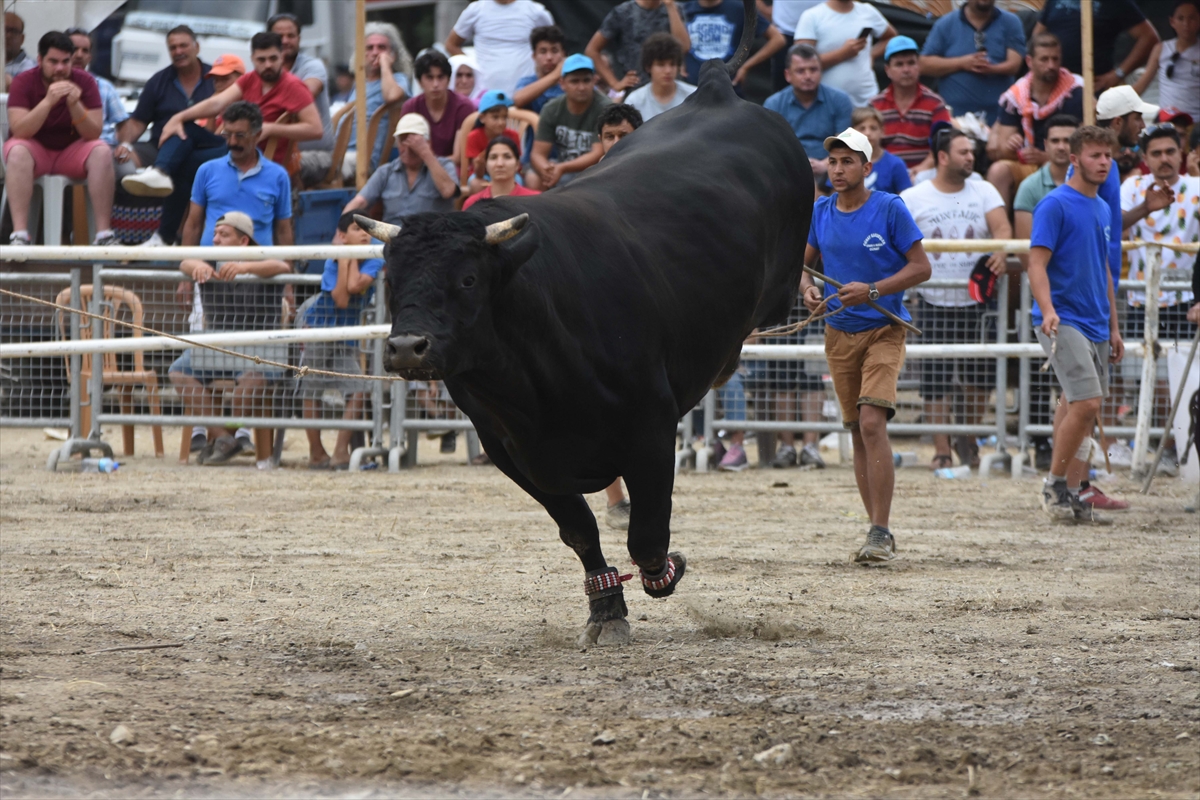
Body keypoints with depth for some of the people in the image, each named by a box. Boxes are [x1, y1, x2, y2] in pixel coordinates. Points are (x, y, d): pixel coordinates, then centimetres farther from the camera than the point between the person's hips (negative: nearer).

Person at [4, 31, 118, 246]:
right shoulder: (23, 82, -11)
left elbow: (93, 134, -12)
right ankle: (19, 234, -40)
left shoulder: (84, 82, -7)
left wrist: (75, 105, -30)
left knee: (102, 152, -28)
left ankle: (104, 234, -28)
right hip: (35, 151, -2)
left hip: (72, 152, 2)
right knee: (17, 151, -35)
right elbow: (19, 131, -23)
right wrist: (48, 101, -34)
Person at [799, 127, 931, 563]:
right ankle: (880, 532, 14)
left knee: (872, 422, -19)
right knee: (858, 433, 7)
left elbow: (921, 267, -8)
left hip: (883, 330, -5)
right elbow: (803, 261, 18)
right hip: (839, 332, 5)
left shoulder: (889, 209, -8)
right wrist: (807, 287, -6)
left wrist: (872, 290, -20)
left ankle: (880, 532, -19)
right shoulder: (820, 212, 6)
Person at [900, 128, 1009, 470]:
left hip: (976, 302, 2)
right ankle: (942, 451, 4)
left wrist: (1000, 252, -29)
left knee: (980, 377, 1)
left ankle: (969, 441, 23)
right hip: (934, 304, -1)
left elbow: (1002, 227, -8)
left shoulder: (984, 192, 6)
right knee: (936, 383, -3)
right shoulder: (914, 198, 1)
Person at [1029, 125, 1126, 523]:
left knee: (1080, 409, 8)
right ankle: (1054, 485, -5)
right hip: (1063, 322, -8)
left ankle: (1071, 494, 13)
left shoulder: (1103, 210, 17)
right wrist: (1048, 310, -30)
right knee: (1086, 403, -17)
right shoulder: (1055, 204, -8)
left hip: (1095, 326, 8)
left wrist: (1113, 326, 22)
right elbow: (1037, 264, -15)